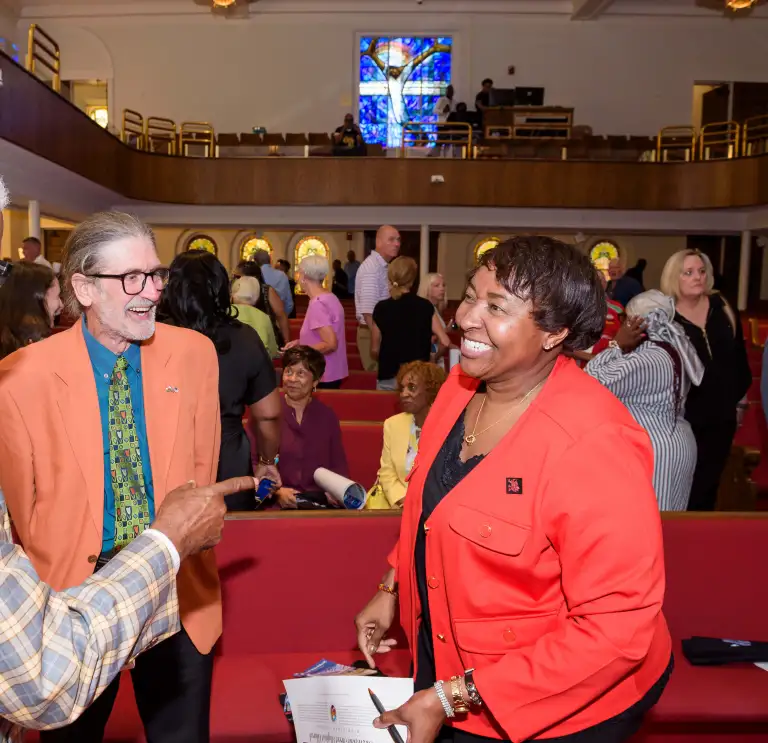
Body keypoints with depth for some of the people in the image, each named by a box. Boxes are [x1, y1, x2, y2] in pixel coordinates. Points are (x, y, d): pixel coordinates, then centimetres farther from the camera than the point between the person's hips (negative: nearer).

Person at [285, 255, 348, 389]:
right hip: (332, 373, 9)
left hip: (323, 376, -9)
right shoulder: (330, 297, 7)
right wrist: (300, 342, 10)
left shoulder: (317, 303, -19)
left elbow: (331, 344, -24)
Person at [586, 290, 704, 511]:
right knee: (665, 519, 17)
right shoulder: (674, 348, 9)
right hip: (676, 444, 10)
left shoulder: (646, 360, -23)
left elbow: (590, 382, -25)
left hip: (654, 452, -10)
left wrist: (617, 345, -17)